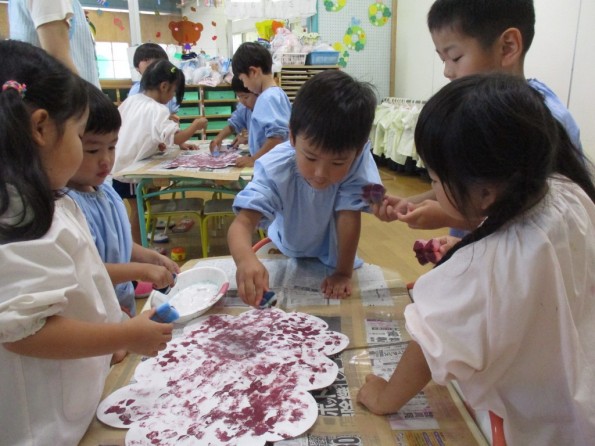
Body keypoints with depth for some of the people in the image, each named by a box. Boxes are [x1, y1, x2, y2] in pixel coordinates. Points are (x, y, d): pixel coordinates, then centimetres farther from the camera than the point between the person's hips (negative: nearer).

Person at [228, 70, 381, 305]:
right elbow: (243, 222, -44)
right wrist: (245, 259, -65)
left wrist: (343, 273, -27)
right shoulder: (275, 168, -35)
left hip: (331, 256, -3)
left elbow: (349, 215, -29)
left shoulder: (358, 160, -34)